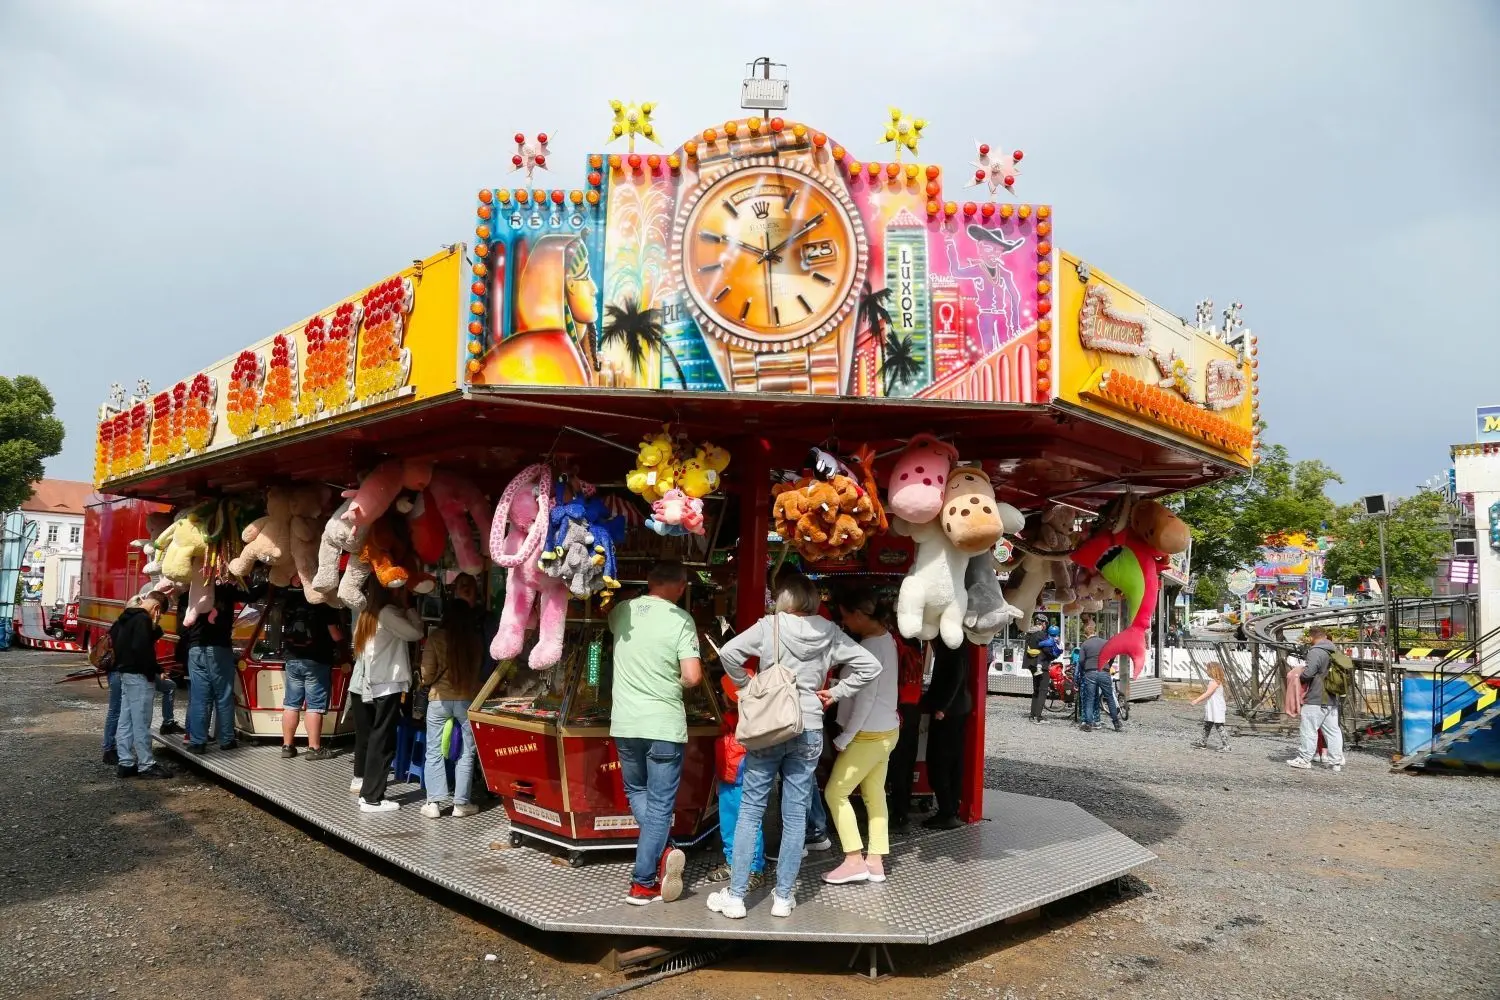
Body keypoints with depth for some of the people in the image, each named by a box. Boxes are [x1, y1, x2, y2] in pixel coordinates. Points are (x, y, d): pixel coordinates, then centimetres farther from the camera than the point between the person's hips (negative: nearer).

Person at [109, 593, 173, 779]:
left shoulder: (127, 617, 14)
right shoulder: (143, 619, -17)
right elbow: (142, 649, -25)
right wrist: (156, 670, -16)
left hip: (125, 673, 10)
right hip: (139, 676, -10)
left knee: (125, 721, 12)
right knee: (141, 723, -5)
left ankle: (125, 763, 17)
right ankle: (146, 765, 0)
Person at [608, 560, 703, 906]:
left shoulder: (621, 611, 3)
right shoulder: (680, 619, -10)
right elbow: (692, 676, -15)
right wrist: (673, 683, 5)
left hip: (625, 722, 4)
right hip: (664, 724, -4)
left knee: (636, 792, 22)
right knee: (660, 803, 7)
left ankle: (662, 850, 5)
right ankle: (642, 884, 5)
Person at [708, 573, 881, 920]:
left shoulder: (770, 625, -7)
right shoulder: (830, 633, 1)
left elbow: (728, 652, -16)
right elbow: (870, 666, 2)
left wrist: (747, 685, -2)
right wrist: (836, 693, 6)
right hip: (809, 732, 2)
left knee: (750, 810, 6)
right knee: (795, 815, 9)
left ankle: (735, 897, 10)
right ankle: (783, 897, 17)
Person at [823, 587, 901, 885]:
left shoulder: (870, 646, -21)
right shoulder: (884, 638, 8)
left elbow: (865, 698, -22)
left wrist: (843, 738, -16)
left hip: (869, 734, -10)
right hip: (884, 731, 10)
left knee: (835, 792, -2)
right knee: (874, 795, 12)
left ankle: (854, 861, 1)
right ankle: (875, 862, 17)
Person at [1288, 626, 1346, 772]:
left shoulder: (1316, 652, -17)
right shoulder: (1335, 651, 11)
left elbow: (1308, 673, -24)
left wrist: (1299, 674, -3)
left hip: (1316, 700, -8)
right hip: (1332, 700, 8)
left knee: (1309, 729, 0)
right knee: (1333, 730, 11)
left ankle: (1305, 759, 6)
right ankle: (1337, 761, 13)